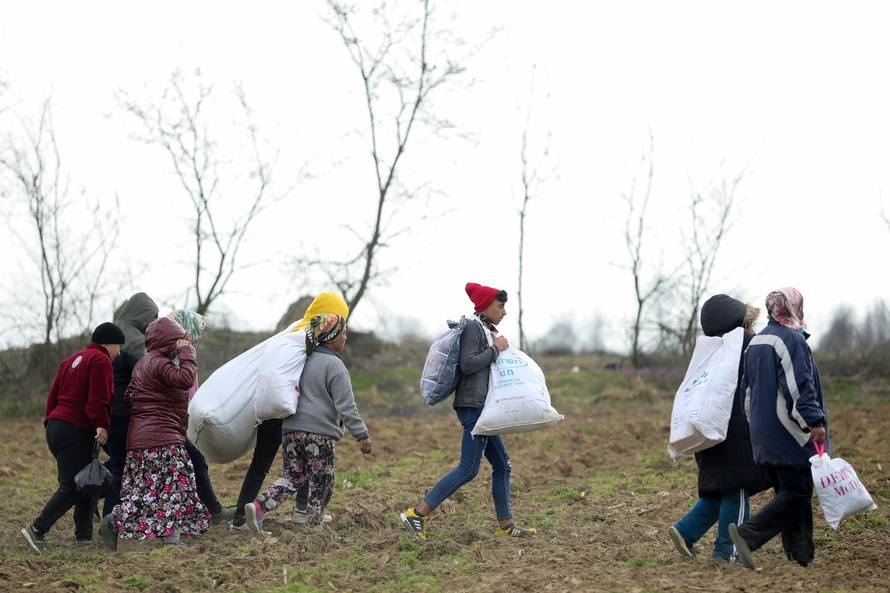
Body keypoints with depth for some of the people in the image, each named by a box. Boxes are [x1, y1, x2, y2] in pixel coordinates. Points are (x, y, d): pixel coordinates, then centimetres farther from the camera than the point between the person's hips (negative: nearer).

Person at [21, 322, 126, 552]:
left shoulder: (73, 359, 21)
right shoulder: (100, 360, -7)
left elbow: (54, 395, 20)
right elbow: (98, 398, -18)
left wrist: (50, 422, 21)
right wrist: (102, 424, -18)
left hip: (56, 426, 10)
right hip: (76, 431, -10)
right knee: (72, 487, -9)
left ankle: (83, 535, 13)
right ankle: (37, 529, -16)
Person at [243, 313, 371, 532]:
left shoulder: (305, 359, 15)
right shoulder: (334, 365, -8)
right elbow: (346, 406, -13)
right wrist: (362, 434, -12)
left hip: (291, 429, 7)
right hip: (320, 433, -7)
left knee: (292, 476, 12)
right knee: (320, 488, 4)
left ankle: (258, 506, -9)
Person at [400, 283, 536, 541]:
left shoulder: (488, 330, 20)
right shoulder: (473, 328, -9)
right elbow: (467, 365, -19)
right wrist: (495, 349, -12)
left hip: (483, 408, 10)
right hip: (474, 405, -10)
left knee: (502, 464, 11)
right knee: (469, 469, -13)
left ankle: (505, 525, 15)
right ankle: (418, 513, -14)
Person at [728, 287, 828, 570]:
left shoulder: (755, 342, 15)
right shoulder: (791, 339, -13)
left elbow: (748, 388, 21)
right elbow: (799, 386, -20)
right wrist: (815, 421, -18)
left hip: (764, 436, 9)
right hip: (790, 435, -9)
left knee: (787, 492, 13)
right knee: (797, 493, -7)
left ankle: (801, 557, 14)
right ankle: (748, 534, -19)